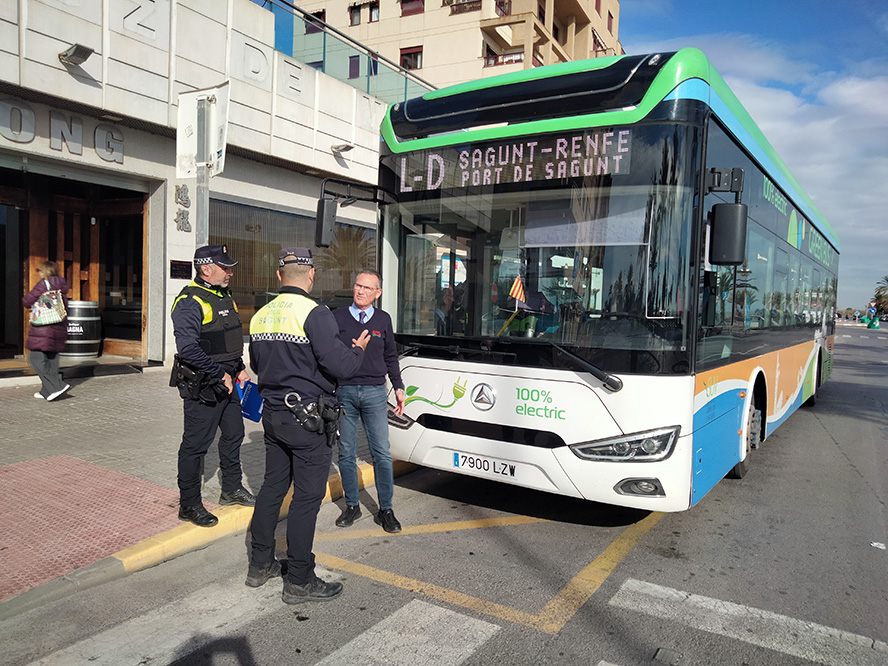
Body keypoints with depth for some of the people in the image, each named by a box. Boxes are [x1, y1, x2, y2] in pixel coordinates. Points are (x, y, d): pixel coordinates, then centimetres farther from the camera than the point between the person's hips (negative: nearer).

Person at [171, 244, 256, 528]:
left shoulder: (225, 296, 12)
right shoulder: (190, 302, -17)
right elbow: (188, 348, -27)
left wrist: (239, 368, 13)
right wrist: (220, 374, -21)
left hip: (227, 381, 9)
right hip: (202, 387, -9)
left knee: (234, 434, 19)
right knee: (195, 445, 1)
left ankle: (232, 488, 37)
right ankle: (189, 505, 15)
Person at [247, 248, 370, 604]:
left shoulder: (261, 316, 8)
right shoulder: (314, 313, -17)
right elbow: (340, 366, -22)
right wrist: (358, 349, -3)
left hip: (273, 414, 8)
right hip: (308, 419, -8)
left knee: (272, 487, 18)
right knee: (306, 497, 1)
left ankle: (260, 565, 30)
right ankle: (299, 581, 11)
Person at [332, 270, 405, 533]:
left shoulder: (383, 320, 9)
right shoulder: (338, 317, 4)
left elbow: (391, 357, 17)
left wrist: (398, 388, 13)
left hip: (374, 392, 1)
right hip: (344, 392, 0)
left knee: (381, 452, 0)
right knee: (346, 452, 7)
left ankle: (385, 509, 12)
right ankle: (352, 506, 22)